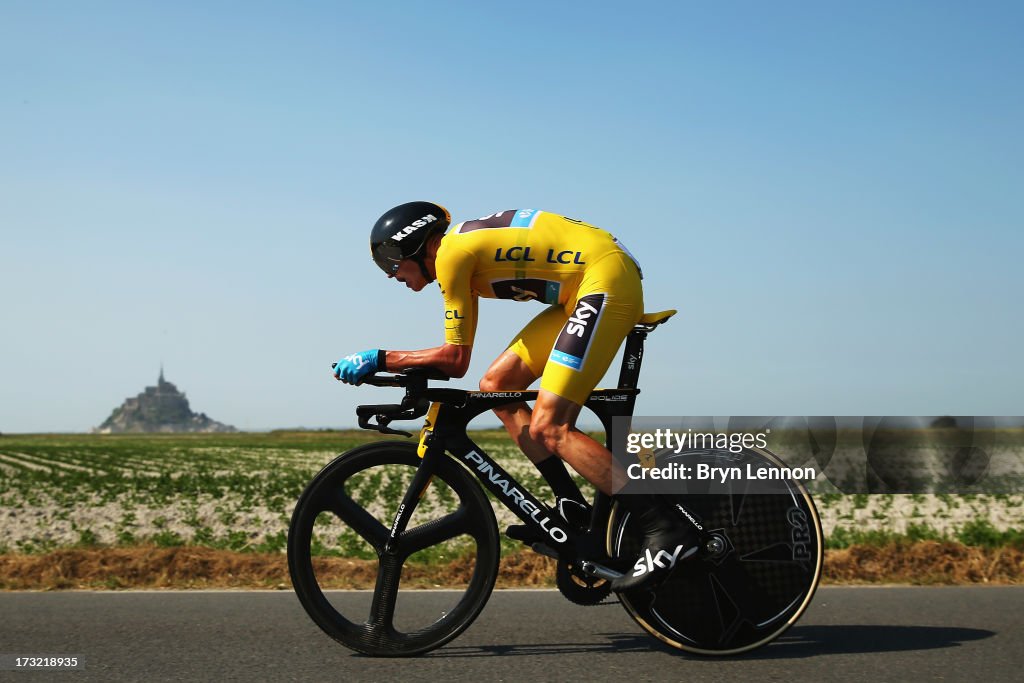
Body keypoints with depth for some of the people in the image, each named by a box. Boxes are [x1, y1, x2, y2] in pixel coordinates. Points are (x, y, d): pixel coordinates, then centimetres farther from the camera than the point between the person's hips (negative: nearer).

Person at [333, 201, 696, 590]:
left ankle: (666, 532, -17)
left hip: (607, 280, -10)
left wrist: (378, 360, -5)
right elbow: (456, 356, 25)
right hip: (584, 291, 10)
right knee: (495, 385, 9)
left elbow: (455, 359, -11)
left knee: (548, 428, -16)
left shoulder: (451, 252, -10)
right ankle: (572, 508, 10)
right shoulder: (464, 245, 18)